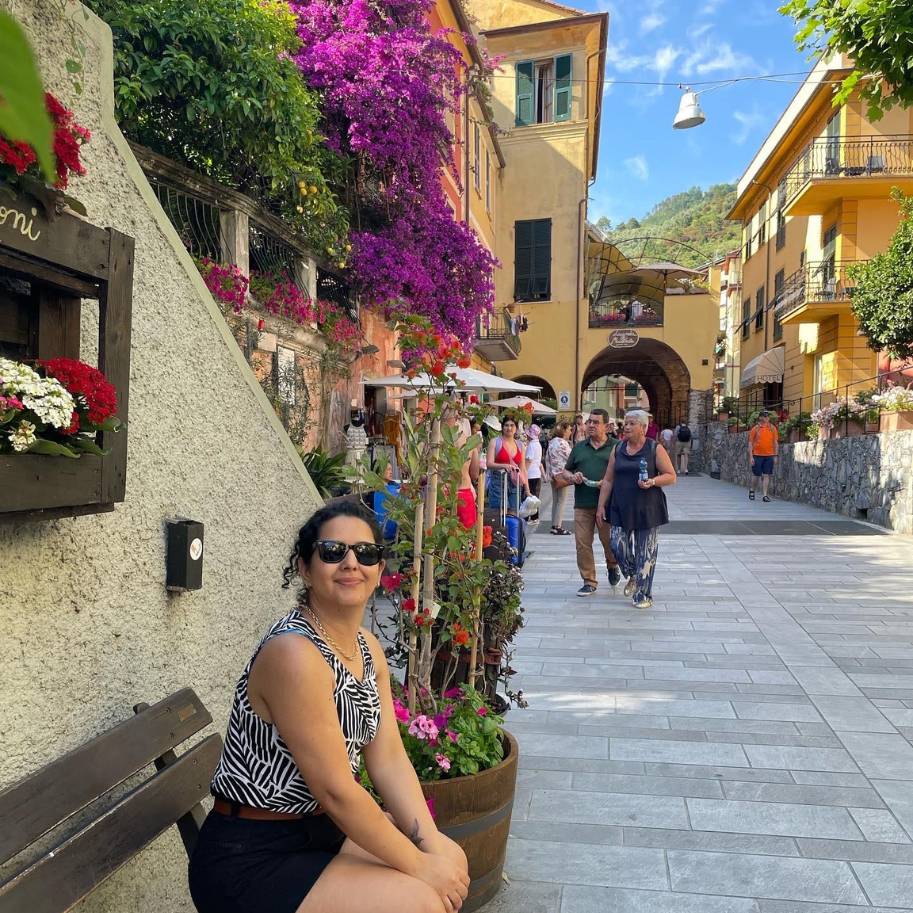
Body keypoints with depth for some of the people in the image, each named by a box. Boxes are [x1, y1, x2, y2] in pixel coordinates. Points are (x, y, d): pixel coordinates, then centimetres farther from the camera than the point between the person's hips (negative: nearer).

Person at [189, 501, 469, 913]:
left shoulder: (368, 649, 2)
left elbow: (389, 760, 1)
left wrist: (430, 844, -11)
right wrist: (418, 865, -16)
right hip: (248, 863, -8)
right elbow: (335, 790, -24)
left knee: (450, 862, 5)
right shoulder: (295, 653, -26)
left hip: (317, 828, 8)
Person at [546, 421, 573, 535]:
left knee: (555, 501, 13)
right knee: (561, 502, -3)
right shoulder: (563, 443, -16)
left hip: (554, 475, 9)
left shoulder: (552, 442, 11)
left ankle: (554, 525, 17)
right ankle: (558, 527, -2)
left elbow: (547, 458, 15)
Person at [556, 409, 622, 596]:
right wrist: (572, 477, -1)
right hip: (582, 504, 3)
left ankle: (613, 566, 36)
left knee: (608, 539, 3)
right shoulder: (579, 448, 16)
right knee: (582, 544, 0)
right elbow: (565, 471, 21)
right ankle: (589, 581, 12)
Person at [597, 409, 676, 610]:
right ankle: (633, 576, 26)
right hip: (621, 508, 3)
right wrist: (601, 506, 6)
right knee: (618, 546, -5)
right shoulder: (618, 449, 9)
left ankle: (643, 595, 14)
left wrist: (652, 482, -20)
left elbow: (671, 476, -2)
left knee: (645, 552, 1)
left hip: (647, 509, -3)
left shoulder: (655, 449, -1)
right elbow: (608, 480, 11)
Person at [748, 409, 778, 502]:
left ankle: (764, 495, 4)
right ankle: (751, 490, 28)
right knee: (756, 475, 5)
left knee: (766, 475, 1)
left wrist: (776, 455, 5)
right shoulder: (755, 429, -1)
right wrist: (751, 457, -7)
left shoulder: (772, 428, 6)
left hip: (769, 456, 2)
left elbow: (776, 443, 11)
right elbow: (750, 443, -1)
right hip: (757, 455, -2)